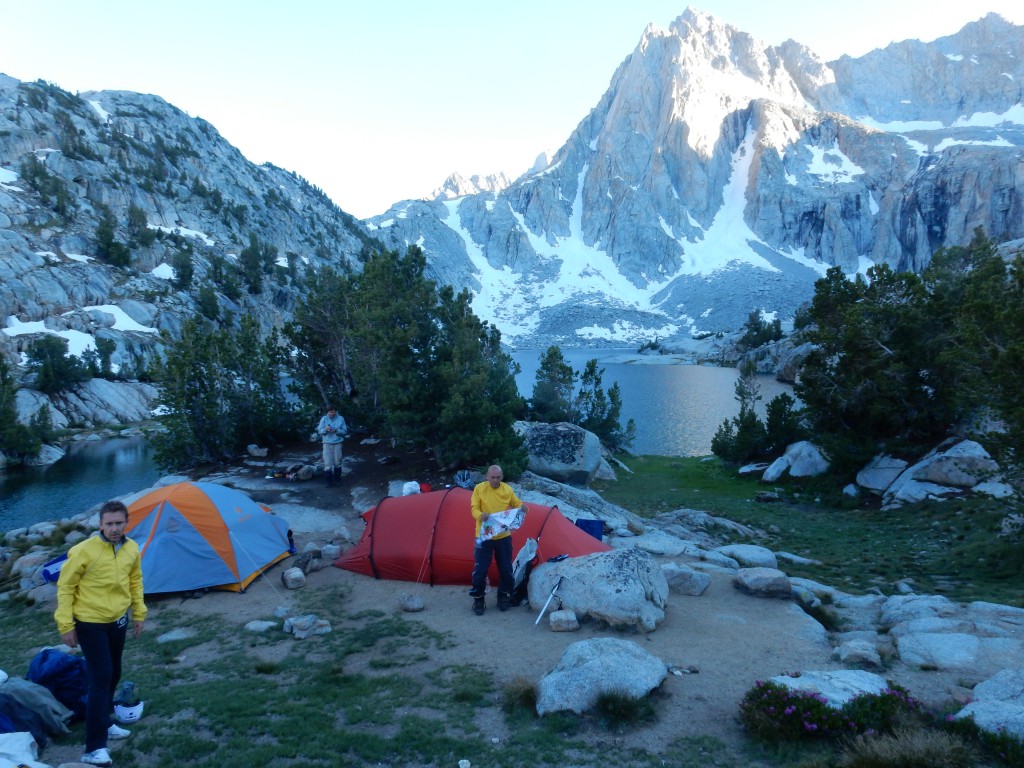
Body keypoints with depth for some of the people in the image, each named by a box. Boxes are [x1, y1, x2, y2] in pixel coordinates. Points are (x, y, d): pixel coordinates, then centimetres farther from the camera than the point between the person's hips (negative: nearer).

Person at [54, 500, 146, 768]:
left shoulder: (132, 549, -3)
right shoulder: (84, 551, -21)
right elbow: (65, 587, -13)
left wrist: (139, 613, 14)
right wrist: (65, 624, -13)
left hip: (117, 621, 6)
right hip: (91, 624, -6)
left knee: (113, 675, 18)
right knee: (101, 678, -11)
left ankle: (103, 724, 38)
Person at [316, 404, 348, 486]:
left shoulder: (341, 419, -4)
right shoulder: (324, 419, -3)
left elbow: (344, 431, -3)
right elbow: (320, 431, -2)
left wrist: (336, 431, -21)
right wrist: (325, 429, -23)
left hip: (337, 443, 0)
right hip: (327, 443, 0)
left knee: (337, 462, 10)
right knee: (327, 462, -5)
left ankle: (337, 478, 28)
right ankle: (329, 481, 4)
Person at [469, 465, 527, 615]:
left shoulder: (508, 489, 1)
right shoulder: (479, 488, -7)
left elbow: (516, 504, 11)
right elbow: (474, 509, -8)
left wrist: (523, 507, -13)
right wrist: (481, 515, -31)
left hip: (504, 536, 3)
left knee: (506, 569, 8)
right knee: (480, 569, -3)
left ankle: (504, 596, 26)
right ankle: (478, 599, 12)